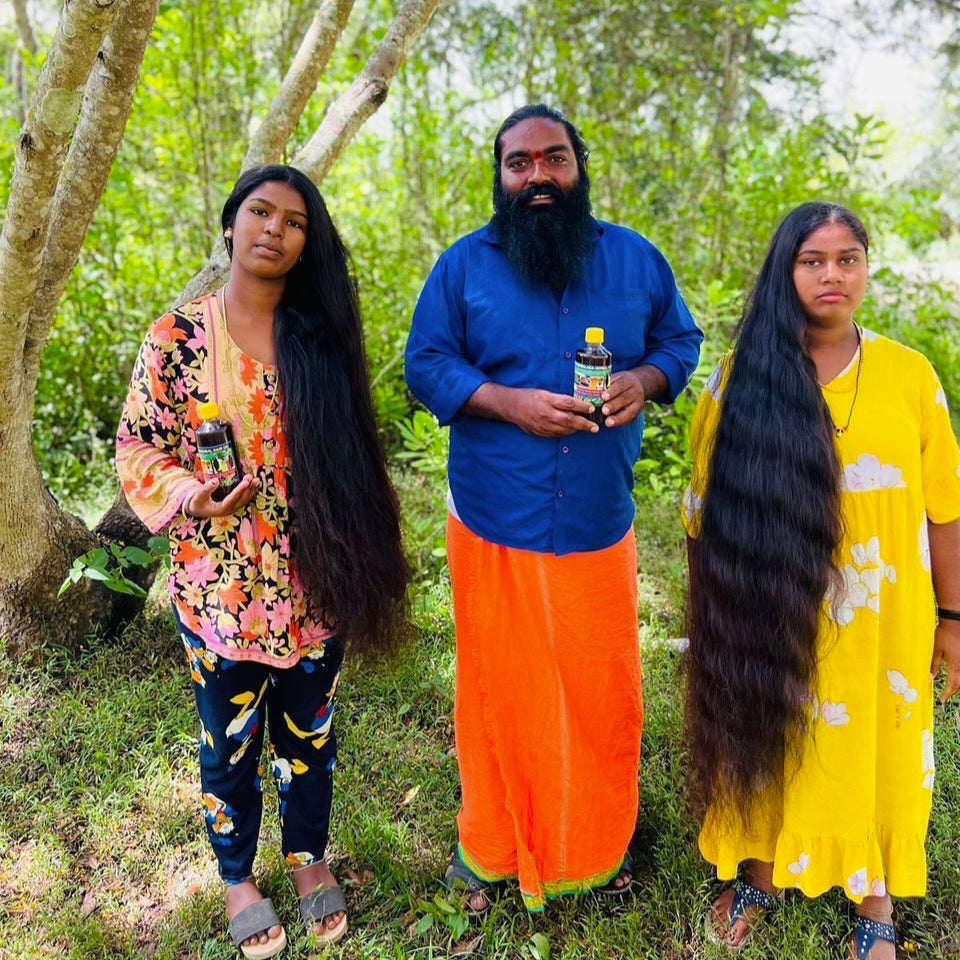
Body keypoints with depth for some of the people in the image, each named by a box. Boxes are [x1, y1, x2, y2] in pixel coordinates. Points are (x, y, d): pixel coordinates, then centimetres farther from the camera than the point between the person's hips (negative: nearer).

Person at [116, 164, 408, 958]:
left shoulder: (322, 337, 1)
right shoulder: (178, 336, -6)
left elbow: (351, 457, 7)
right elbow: (138, 447, -4)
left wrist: (358, 559, 3)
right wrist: (192, 496, -23)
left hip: (314, 585, 2)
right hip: (220, 587, -2)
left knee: (309, 734, 18)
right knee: (231, 742, 15)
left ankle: (309, 857, 41)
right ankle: (238, 878, 39)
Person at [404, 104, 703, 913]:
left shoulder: (636, 259, 6)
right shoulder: (464, 265, 1)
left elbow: (681, 339, 14)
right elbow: (425, 365, -1)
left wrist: (645, 378, -10)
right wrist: (507, 401, -18)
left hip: (600, 526, 2)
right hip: (496, 525, -1)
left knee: (603, 694, 11)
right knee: (504, 691, 11)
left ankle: (599, 846, 37)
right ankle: (495, 846, 35)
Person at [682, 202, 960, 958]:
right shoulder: (741, 378, -6)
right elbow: (710, 510, -1)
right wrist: (710, 617, 2)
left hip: (883, 620, 1)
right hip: (773, 618, 0)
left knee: (873, 756, 15)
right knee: (772, 748, 16)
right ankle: (762, 877, 43)